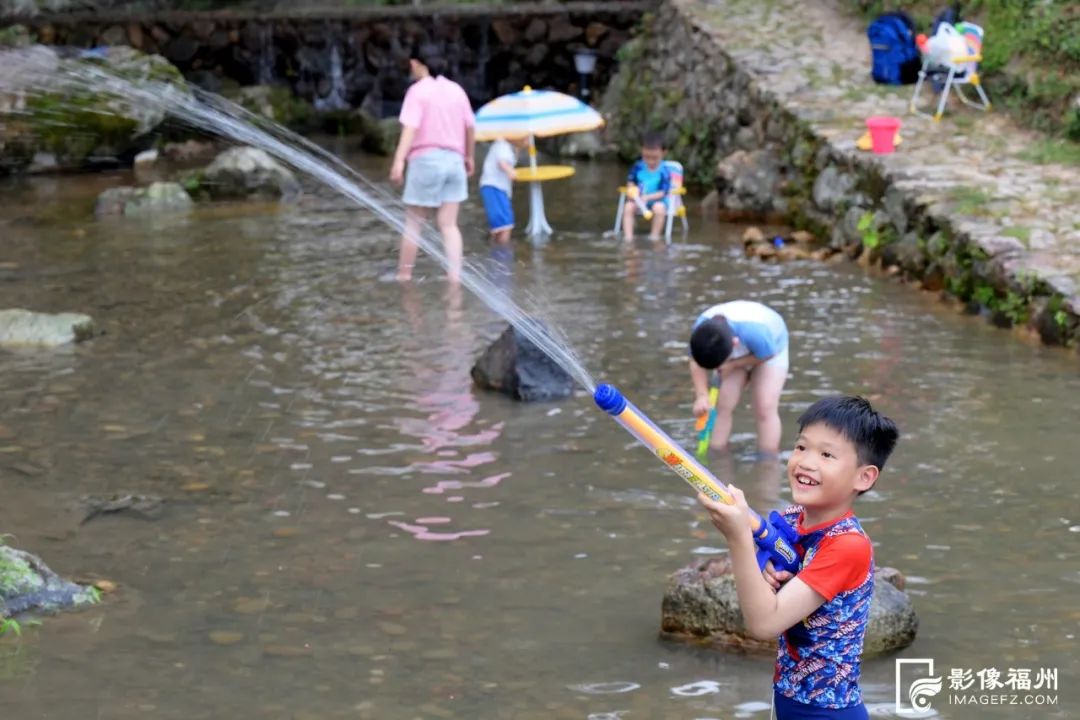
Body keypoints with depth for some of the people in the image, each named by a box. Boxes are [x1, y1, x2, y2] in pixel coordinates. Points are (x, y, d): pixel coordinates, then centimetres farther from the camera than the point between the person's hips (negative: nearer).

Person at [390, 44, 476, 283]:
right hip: (454, 160, 5)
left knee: (413, 224, 5)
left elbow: (410, 128, -20)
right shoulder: (456, 90, 10)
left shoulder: (418, 91, -8)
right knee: (448, 225, 5)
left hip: (426, 159, -5)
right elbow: (470, 128, 14)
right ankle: (454, 275, -4)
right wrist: (468, 157, 27)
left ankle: (403, 276, 9)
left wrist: (399, 161, -27)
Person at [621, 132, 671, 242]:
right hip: (639, 200, 4)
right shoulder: (637, 167, -1)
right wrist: (631, 189, -8)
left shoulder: (663, 172, -13)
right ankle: (628, 235, -23)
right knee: (628, 207, -24)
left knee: (659, 208, -36)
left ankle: (655, 235, -21)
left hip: (657, 200, -4)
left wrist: (647, 198, -25)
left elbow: (663, 192, -15)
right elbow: (630, 181, 14)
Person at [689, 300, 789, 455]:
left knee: (765, 409, -15)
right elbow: (697, 363, -19)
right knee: (722, 406, -6)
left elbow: (765, 355, -25)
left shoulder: (754, 333, -46)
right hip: (736, 356, 4)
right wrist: (702, 395, -33)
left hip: (770, 349, -4)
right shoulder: (702, 328, -34)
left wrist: (733, 364, -31)